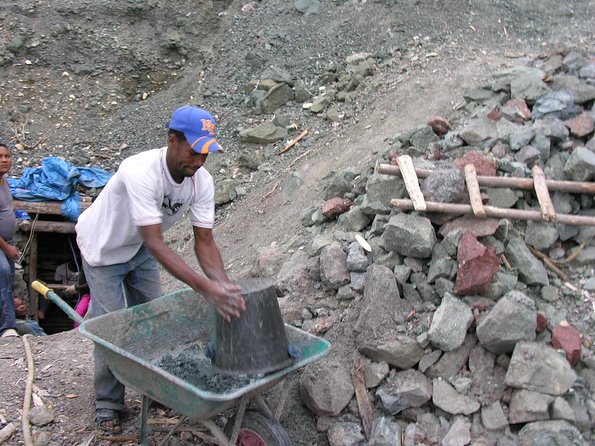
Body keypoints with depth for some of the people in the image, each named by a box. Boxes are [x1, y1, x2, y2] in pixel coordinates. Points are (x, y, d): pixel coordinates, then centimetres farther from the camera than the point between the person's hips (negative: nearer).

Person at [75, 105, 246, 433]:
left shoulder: (202, 181, -22)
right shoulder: (141, 172, -42)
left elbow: (204, 241, -21)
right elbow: (155, 244, -45)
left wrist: (225, 287, -38)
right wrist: (204, 287, -52)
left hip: (140, 248, 6)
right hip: (104, 248, -5)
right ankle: (108, 403, 15)